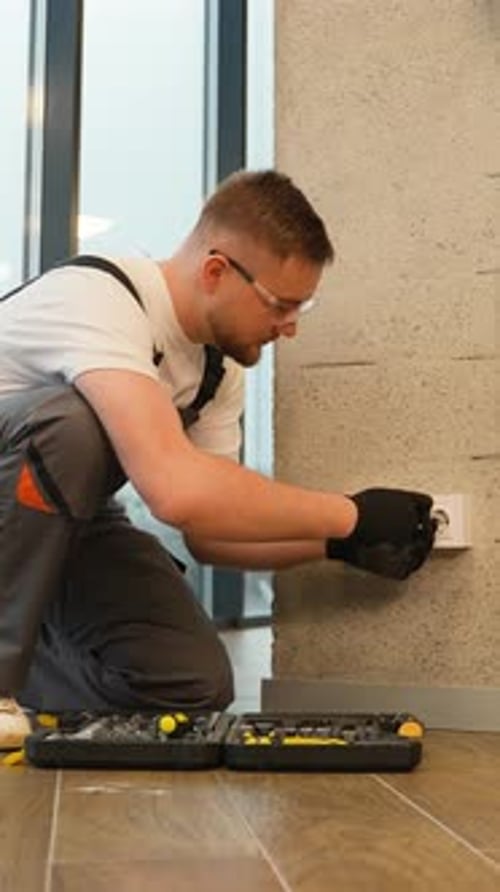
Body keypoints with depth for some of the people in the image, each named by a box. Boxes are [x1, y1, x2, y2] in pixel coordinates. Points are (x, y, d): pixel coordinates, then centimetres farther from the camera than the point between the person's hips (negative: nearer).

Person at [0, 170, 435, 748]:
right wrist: (350, 514, -34)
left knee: (195, 683, -14)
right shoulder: (97, 297, -31)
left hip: (64, 514, 7)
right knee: (75, 422, -38)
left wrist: (340, 546, -13)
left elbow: (207, 534, 0)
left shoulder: (220, 366, -6)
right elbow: (179, 491, -46)